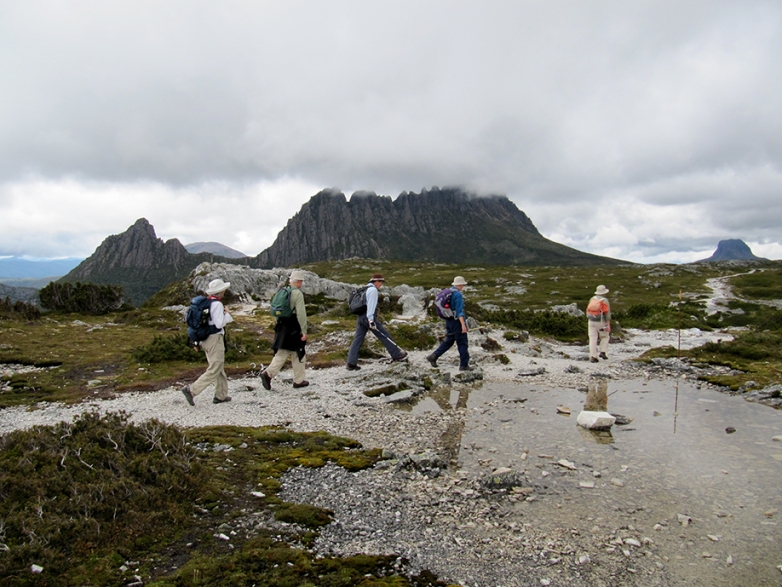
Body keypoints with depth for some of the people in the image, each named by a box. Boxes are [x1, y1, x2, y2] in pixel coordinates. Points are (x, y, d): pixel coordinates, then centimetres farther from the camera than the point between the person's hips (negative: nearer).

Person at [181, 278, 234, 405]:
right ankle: (191, 390, -7)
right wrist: (228, 315, -5)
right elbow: (219, 324, -23)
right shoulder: (217, 304, -17)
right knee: (214, 370, -2)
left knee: (220, 368, 18)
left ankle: (221, 395, 24)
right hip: (215, 339, -9)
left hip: (206, 339, 9)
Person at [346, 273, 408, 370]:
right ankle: (397, 355, 6)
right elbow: (371, 306, -17)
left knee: (357, 340, 4)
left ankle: (351, 363, 1)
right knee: (384, 335, 0)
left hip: (360, 317, 9)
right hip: (369, 318, -9)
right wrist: (371, 320, -22)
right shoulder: (373, 290, -7)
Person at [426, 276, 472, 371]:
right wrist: (463, 324, -23)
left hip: (449, 321, 8)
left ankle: (433, 356, 8)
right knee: (462, 343, 2)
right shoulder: (458, 294, -16)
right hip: (457, 321, -8)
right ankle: (464, 365, 8)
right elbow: (459, 311, -22)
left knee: (448, 341, 16)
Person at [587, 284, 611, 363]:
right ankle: (602, 352, 6)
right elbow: (607, 313, -11)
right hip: (601, 322, -3)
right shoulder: (605, 301, -9)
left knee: (593, 339, 2)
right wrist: (608, 325, -7)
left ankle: (593, 356, -1)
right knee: (605, 336, 18)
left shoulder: (592, 299, 5)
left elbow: (588, 310, 9)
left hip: (591, 321, 4)